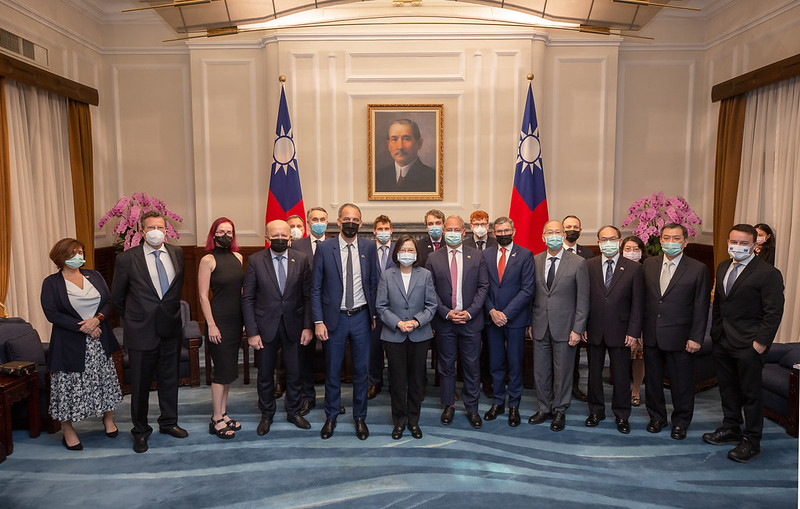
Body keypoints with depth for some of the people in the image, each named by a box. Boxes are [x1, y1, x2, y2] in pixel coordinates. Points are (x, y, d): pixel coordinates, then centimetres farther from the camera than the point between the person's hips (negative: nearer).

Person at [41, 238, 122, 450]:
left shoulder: (94, 276, 7)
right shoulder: (51, 283, -4)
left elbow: (109, 302, 4)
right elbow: (52, 314, -11)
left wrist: (97, 319, -15)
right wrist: (83, 327, -16)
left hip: (100, 340, 4)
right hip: (70, 344, -3)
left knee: (105, 379, 11)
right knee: (70, 385, 4)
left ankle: (108, 418, 29)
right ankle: (68, 431, 20)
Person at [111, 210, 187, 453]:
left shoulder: (177, 253, 2)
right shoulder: (126, 259, -9)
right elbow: (117, 297, 3)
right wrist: (132, 319, 10)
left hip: (170, 329, 3)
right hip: (141, 332, -3)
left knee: (170, 379, 16)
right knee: (140, 384, 9)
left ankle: (168, 422, 34)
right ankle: (140, 430, 27)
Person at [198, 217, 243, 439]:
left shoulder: (237, 257, 9)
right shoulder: (208, 260, -8)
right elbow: (203, 296, -10)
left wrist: (246, 319, 10)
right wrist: (211, 325, -14)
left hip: (236, 320, 6)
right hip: (219, 320, -6)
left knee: (229, 370, 12)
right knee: (222, 370, -2)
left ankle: (223, 414, 25)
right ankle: (216, 420, 10)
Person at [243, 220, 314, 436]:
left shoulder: (301, 260, -1)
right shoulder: (255, 261, -5)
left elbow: (308, 295, 1)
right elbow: (247, 299, -4)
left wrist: (308, 326, -5)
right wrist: (251, 332, -8)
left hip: (293, 325, 1)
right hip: (266, 326, -1)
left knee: (295, 373, 12)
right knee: (265, 375, 12)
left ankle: (293, 411, 33)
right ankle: (266, 415, 32)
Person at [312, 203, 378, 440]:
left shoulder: (369, 247, 1)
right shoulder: (324, 248, -5)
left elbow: (374, 283, 6)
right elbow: (316, 288, -2)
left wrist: (375, 314, 1)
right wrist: (318, 321, -7)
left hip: (361, 316, 1)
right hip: (334, 318, -1)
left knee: (362, 369, 10)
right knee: (332, 370, 11)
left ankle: (360, 417, 27)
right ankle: (331, 417, 30)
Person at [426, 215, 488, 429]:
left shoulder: (477, 256, 2)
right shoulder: (433, 258, 2)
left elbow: (483, 286, 0)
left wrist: (470, 312, -10)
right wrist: (446, 313, -10)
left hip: (471, 320, 0)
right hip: (444, 322, 0)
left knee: (472, 366, 6)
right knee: (446, 365, 11)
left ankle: (472, 408, 21)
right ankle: (448, 405, 26)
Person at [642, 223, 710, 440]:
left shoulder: (698, 269, -5)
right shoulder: (649, 264, 5)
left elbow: (701, 307, -6)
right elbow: (642, 298, 6)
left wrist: (696, 338, -9)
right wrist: (638, 329, 3)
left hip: (679, 337, -3)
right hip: (651, 335, 3)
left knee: (681, 383, 9)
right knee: (653, 380, 14)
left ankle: (680, 422, 28)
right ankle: (657, 417, 33)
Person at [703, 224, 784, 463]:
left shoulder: (768, 273, -12)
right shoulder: (723, 268, 10)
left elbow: (774, 313, -13)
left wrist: (761, 342, -16)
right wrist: (715, 333, 12)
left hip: (749, 345, -7)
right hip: (722, 342, 7)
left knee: (751, 393, 4)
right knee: (727, 389, 17)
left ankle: (751, 442, 17)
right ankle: (731, 429, 34)